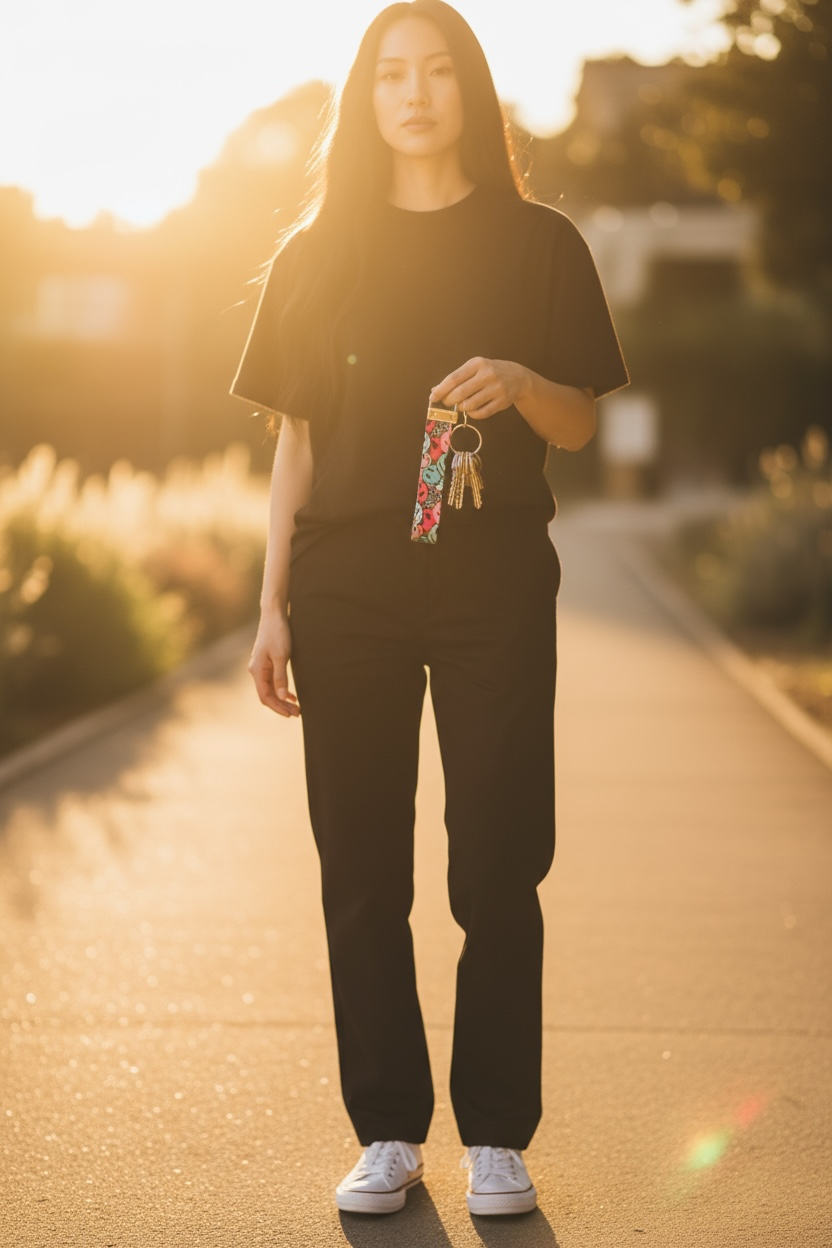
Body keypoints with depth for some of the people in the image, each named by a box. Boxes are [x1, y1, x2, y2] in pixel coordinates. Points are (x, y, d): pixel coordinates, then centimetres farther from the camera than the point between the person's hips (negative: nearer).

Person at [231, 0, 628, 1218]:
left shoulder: (538, 243, 6)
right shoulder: (320, 254, 10)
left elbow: (579, 425, 7)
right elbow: (297, 439, 9)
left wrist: (518, 382, -16)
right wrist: (272, 605, 4)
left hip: (494, 582, -1)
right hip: (346, 589, 2)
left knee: (497, 868, -1)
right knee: (362, 872, 3)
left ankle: (496, 1136, 10)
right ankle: (388, 1131, 13)